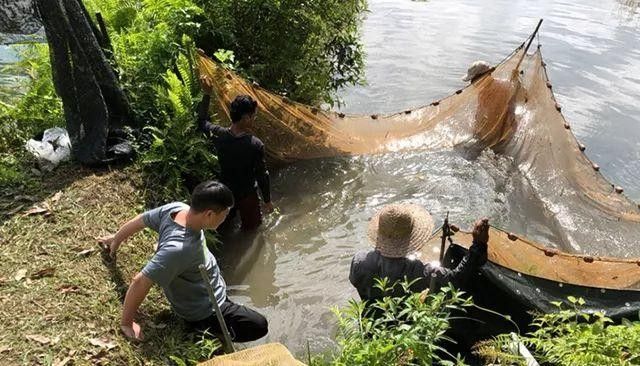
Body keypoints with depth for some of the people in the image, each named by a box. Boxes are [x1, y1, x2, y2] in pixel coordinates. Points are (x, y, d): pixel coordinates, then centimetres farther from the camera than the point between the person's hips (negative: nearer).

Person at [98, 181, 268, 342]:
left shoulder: (177, 207, -21)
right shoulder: (178, 249, -42)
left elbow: (140, 220, -5)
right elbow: (140, 283, -36)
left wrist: (116, 239, 15)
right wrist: (126, 324, -21)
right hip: (205, 312, -8)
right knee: (259, 327, -4)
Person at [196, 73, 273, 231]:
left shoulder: (218, 135, -20)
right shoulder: (256, 145, -31)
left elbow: (202, 122, 4)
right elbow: (262, 176, -19)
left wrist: (207, 94, 5)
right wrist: (267, 200, -4)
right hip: (247, 195, -4)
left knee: (223, 223, 32)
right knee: (251, 229, 21)